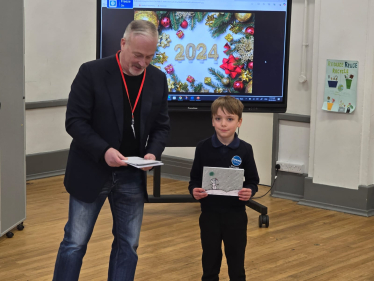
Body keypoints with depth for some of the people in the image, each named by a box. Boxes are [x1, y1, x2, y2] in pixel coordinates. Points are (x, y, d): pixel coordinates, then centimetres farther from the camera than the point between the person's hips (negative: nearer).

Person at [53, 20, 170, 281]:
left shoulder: (158, 79, 3)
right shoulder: (92, 72, -10)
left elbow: (162, 125, 10)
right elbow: (75, 121, -12)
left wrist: (153, 152, -10)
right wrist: (103, 151, -24)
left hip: (133, 176, 4)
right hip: (91, 171, -4)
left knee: (128, 244, 9)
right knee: (75, 242, 2)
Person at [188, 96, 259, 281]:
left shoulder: (245, 150, -5)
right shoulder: (203, 148, -5)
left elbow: (253, 181, 0)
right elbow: (194, 179, 1)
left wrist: (249, 191, -21)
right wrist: (194, 191, -20)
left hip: (236, 215, 0)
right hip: (209, 214, 1)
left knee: (236, 262, 9)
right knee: (210, 261, 12)